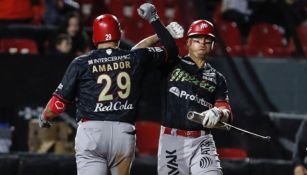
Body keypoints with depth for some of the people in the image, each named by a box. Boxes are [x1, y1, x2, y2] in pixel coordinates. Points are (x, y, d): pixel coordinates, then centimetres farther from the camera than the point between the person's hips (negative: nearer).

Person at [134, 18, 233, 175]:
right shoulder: (173, 65, 9)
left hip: (202, 142, 1)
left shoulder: (217, 78, 14)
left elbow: (227, 114, 5)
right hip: (171, 139, -1)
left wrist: (218, 113, -19)